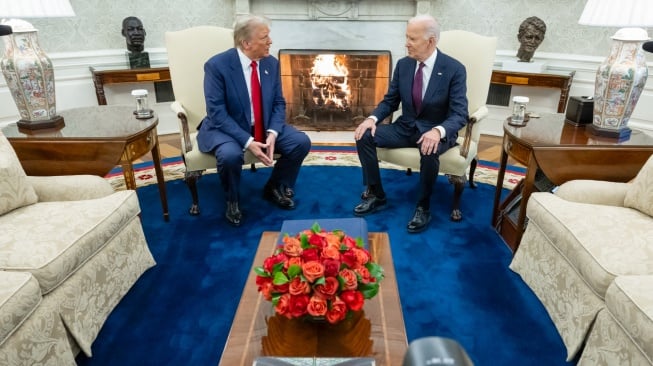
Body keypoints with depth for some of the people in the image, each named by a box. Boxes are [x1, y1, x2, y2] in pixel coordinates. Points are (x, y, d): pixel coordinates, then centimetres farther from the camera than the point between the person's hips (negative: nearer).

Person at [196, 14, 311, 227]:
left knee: (301, 142, -13)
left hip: (265, 127, 5)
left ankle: (274, 188, 11)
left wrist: (272, 133, -18)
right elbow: (217, 113, -21)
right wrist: (247, 141, -30)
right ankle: (232, 201, -3)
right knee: (231, 154, -36)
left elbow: (279, 103, 2)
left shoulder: (271, 63, -2)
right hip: (226, 128, -5)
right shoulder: (217, 65, -18)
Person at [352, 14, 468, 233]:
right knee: (364, 135, -15)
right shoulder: (403, 65, 0)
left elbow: (459, 114, -19)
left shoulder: (454, 69, -14)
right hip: (405, 127, 5)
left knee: (429, 151, -38)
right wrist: (373, 118, -14)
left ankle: (423, 208, -15)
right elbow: (390, 101, 7)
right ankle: (376, 195, -2)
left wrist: (438, 131, -40)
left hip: (436, 131, -5)